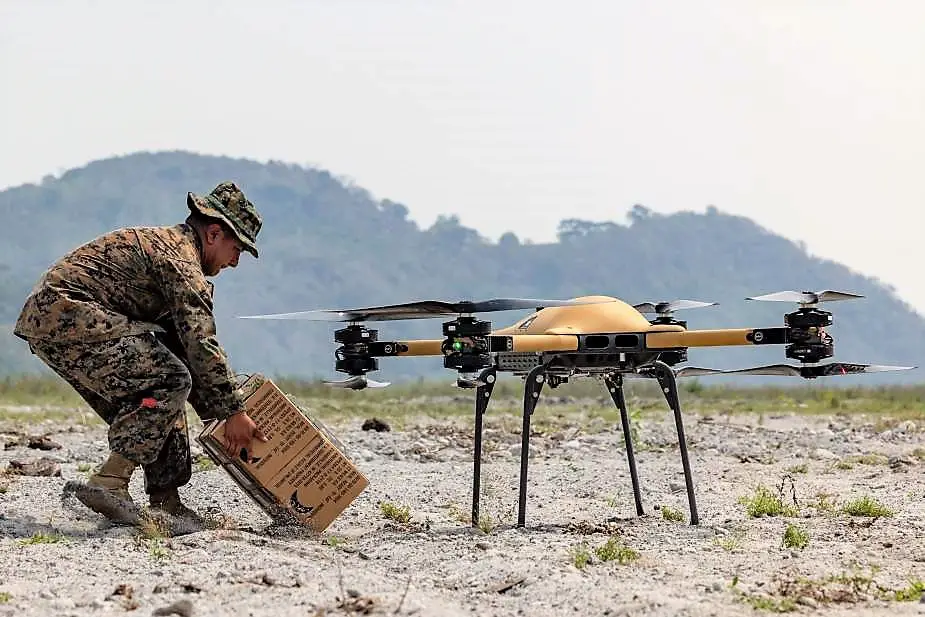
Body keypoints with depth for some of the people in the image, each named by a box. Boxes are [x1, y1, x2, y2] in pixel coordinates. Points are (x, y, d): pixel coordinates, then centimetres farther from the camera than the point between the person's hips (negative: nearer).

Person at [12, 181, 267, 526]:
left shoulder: (160, 241, 25)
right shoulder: (181, 258, -8)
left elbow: (181, 344, 26)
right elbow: (201, 344, -16)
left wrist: (216, 414, 21)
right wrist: (233, 412, -12)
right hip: (68, 317, -11)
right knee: (168, 381, -15)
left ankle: (164, 501, 9)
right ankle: (109, 482, -19)